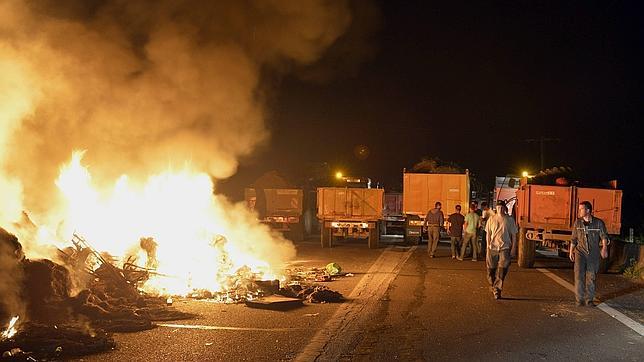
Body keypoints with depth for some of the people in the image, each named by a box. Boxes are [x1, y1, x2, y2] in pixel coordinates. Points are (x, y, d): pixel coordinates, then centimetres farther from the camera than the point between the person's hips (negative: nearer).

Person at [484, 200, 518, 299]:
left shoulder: (510, 220, 3)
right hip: (493, 247, 1)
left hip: (505, 248, -1)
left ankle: (497, 289, -4)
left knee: (502, 270, -9)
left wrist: (513, 248, 0)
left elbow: (514, 235, 6)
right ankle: (493, 285, 31)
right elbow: (488, 234, 9)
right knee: (491, 269, 7)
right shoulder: (491, 219, 5)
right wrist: (488, 245, 0)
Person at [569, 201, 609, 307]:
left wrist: (604, 248, -22)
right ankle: (580, 299, -5)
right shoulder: (577, 223, 6)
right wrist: (571, 252, 13)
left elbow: (604, 236, -6)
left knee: (591, 277, 5)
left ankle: (589, 299, 16)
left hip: (593, 254, -1)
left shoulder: (599, 223, -1)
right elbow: (573, 239, 13)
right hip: (580, 252, 1)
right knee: (579, 275, -11)